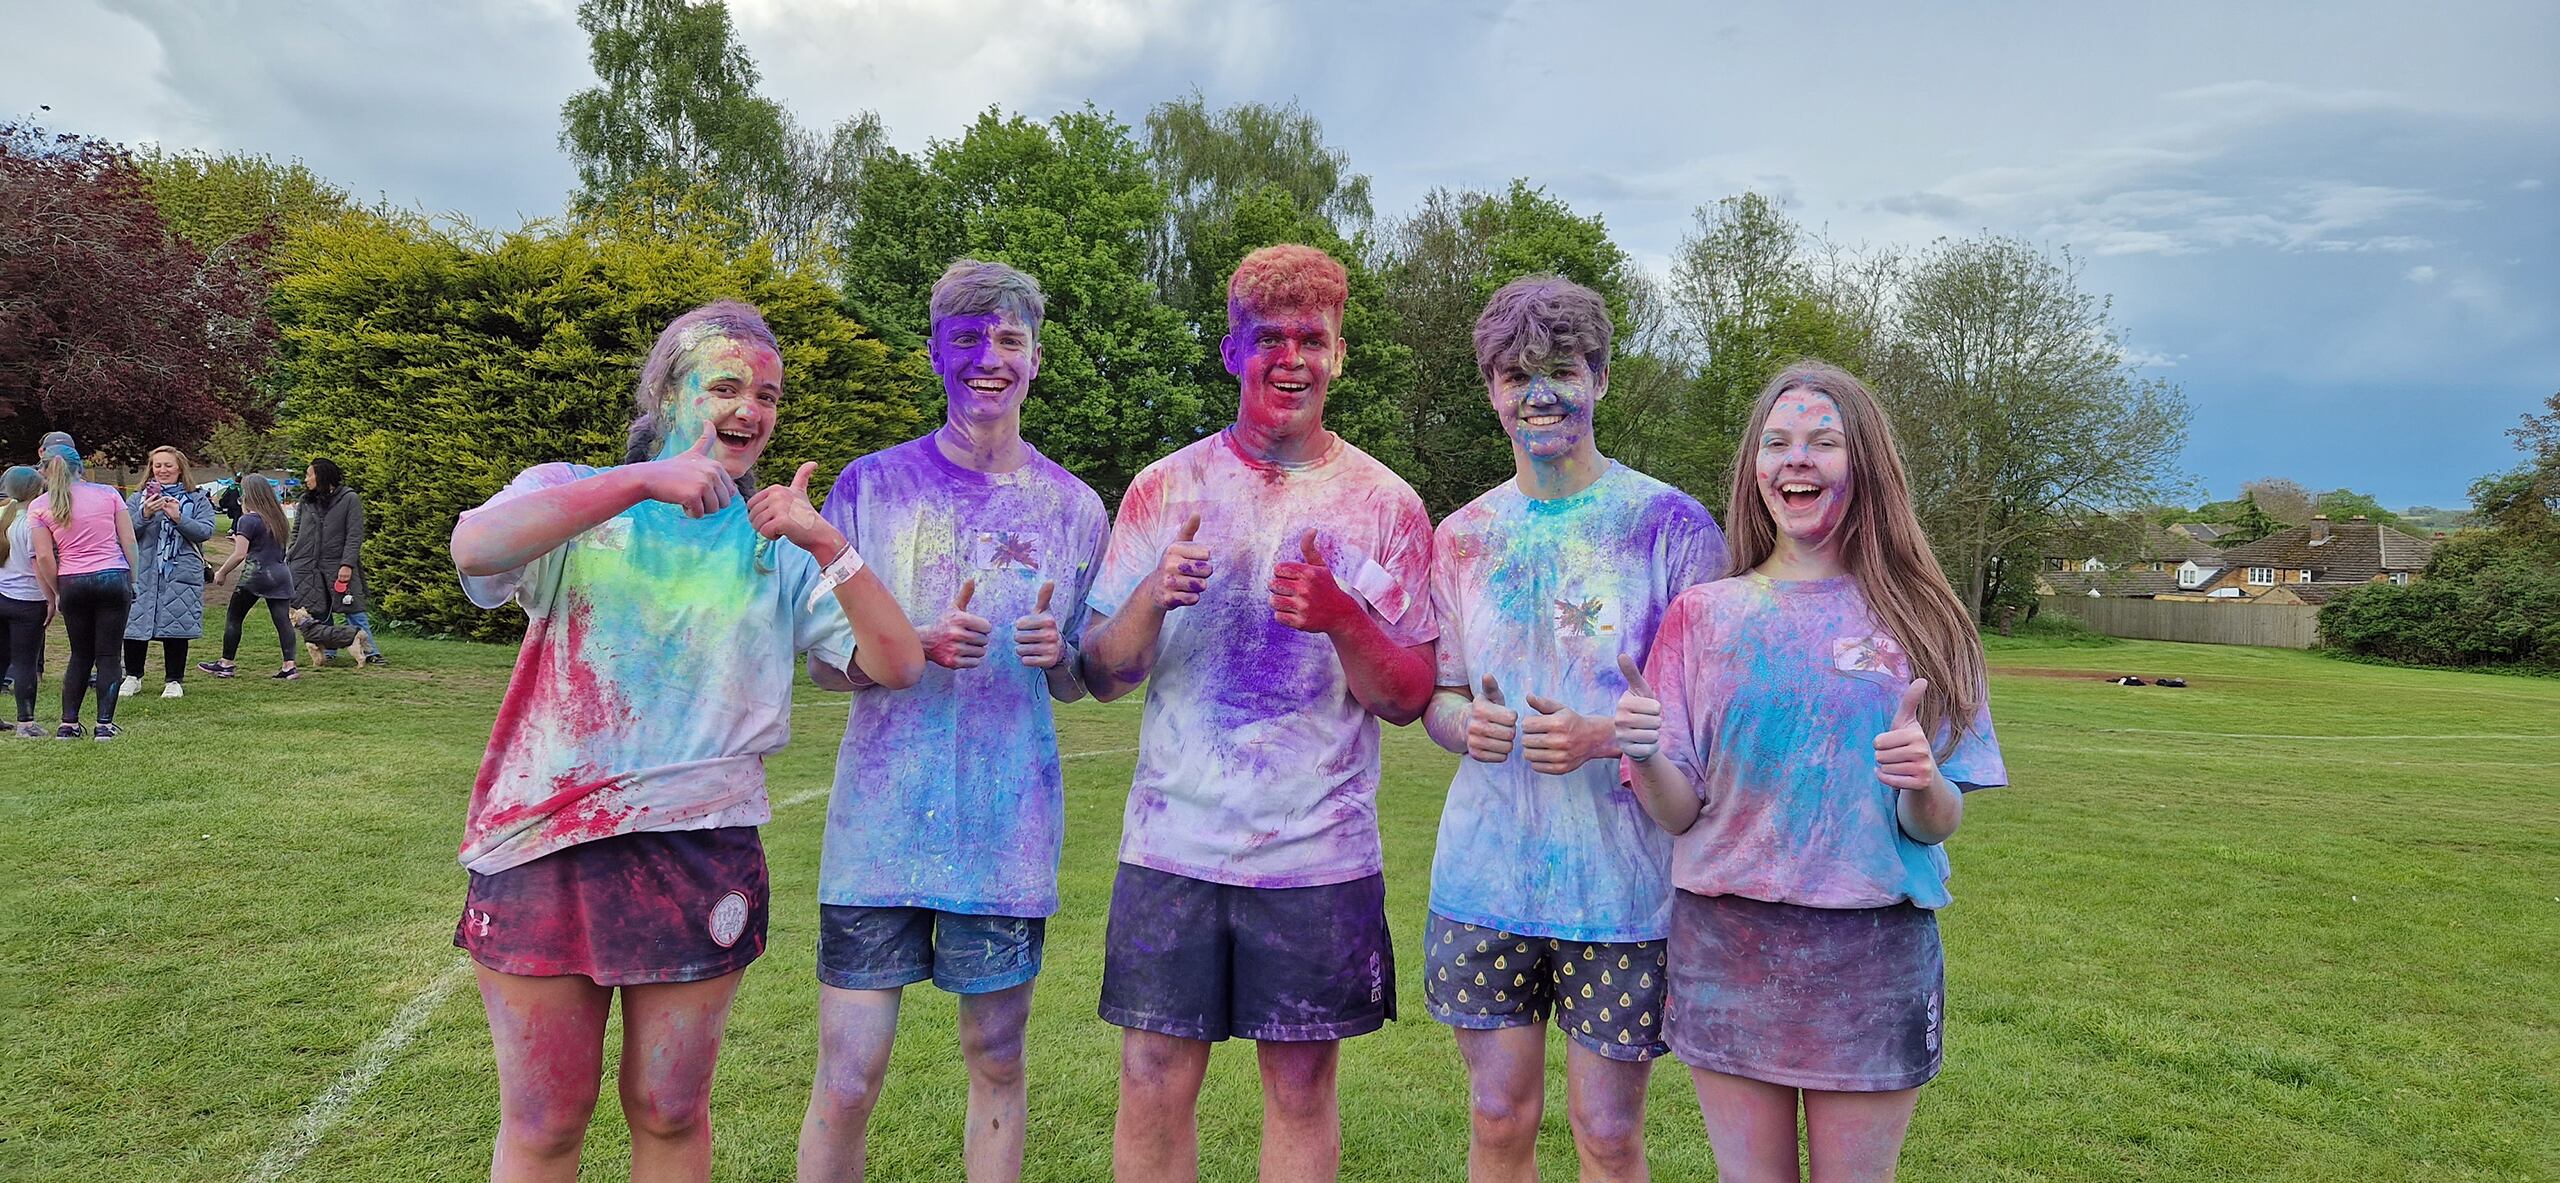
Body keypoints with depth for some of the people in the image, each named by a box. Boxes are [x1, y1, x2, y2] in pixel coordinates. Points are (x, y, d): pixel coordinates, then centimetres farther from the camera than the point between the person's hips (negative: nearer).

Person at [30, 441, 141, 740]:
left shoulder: (39, 507, 2)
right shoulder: (108, 494, 3)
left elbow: (44, 557, -2)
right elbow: (129, 542, 1)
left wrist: (55, 594, 9)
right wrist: (133, 580, 9)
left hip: (72, 583, 1)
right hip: (114, 578, -1)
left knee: (81, 655, 16)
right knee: (109, 655, 3)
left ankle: (68, 723, 15)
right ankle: (104, 724, 0)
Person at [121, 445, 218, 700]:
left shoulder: (197, 500, 8)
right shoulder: (138, 498, 10)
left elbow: (205, 531, -4)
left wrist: (178, 518, -18)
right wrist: (144, 515, -17)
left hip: (181, 573, -1)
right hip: (142, 573, 1)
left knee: (175, 627, 1)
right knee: (135, 623, 2)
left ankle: (174, 681, 11)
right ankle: (132, 677, 18)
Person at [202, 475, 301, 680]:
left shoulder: (247, 520, -9)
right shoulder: (278, 518, 11)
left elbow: (239, 555, -13)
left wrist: (222, 573, 0)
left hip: (256, 573, -6)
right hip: (280, 573, 6)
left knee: (233, 617, 9)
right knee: (281, 618, 0)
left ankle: (227, 664, 15)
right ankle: (290, 665, -8)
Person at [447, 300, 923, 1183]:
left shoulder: (779, 551, 9)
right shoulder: (574, 501, 3)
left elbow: (897, 664, -1)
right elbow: (476, 547, -20)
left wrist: (826, 544, -12)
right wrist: (645, 481, -23)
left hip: (703, 856, 2)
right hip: (549, 847, -1)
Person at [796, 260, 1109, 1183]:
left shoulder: (1071, 508, 6)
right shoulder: (872, 485, 2)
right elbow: (823, 663, 4)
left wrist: (1055, 654, -11)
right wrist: (921, 646, -15)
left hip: (1009, 829, 1)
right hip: (881, 823, -1)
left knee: (996, 1061, 11)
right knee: (845, 1080, 0)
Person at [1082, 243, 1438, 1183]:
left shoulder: (1384, 505, 1)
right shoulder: (1166, 488, 4)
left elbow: (1409, 698, 0)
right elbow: (1101, 674, 4)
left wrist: (1341, 618, -20)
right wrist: (1152, 597, -17)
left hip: (1318, 853, -1)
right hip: (1173, 843, 1)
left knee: (1301, 1085, 9)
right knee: (1153, 1081, 5)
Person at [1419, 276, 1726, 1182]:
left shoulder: (1673, 526, -4)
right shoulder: (1463, 537, 8)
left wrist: (1602, 737, -20)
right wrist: (1465, 723, -11)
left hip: (1623, 888, -3)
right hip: (1484, 877, 3)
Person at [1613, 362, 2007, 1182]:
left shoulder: (1919, 620, 2)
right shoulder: (1705, 614, 2)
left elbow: (1939, 824, 0)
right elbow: (1678, 812, 1)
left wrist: (1922, 782, -22)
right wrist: (1644, 755, -21)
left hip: (1874, 958, 0)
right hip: (1726, 947, 0)